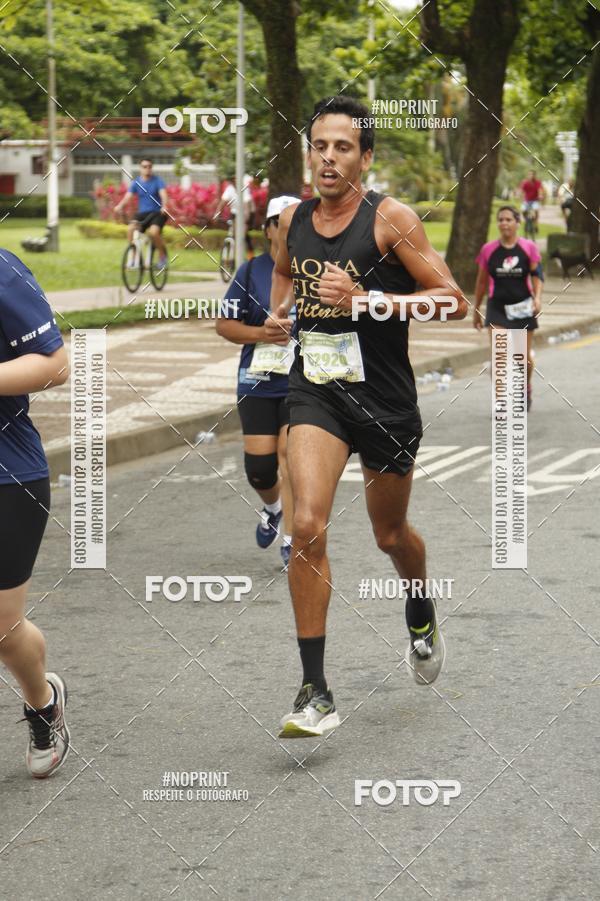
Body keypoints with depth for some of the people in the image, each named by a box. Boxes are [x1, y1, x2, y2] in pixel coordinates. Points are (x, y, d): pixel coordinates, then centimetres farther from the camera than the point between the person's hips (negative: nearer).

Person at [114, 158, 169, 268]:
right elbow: (128, 195, -8)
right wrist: (120, 206, -28)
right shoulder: (136, 182, 5)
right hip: (142, 213, 3)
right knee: (130, 229, -25)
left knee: (153, 231, -30)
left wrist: (164, 206, -38)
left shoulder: (157, 180, -2)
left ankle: (162, 255, -5)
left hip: (157, 213, -3)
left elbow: (163, 193, -17)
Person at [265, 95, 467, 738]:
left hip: (385, 396, -2)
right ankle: (315, 692, -12)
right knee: (307, 527, -18)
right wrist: (279, 313, 6)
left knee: (390, 534, 16)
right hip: (316, 389, 2)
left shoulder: (391, 218, -11)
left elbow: (453, 299, -12)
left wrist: (367, 300, -22)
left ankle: (421, 618, 51)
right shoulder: (293, 221, 3)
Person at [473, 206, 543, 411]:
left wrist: (537, 298, -20)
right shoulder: (488, 250, 1)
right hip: (497, 308, 0)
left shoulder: (529, 247, -1)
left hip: (523, 307, 0)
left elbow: (536, 274, -3)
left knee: (526, 356, 10)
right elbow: (482, 282, 9)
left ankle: (526, 388, 39)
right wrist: (476, 310, 12)